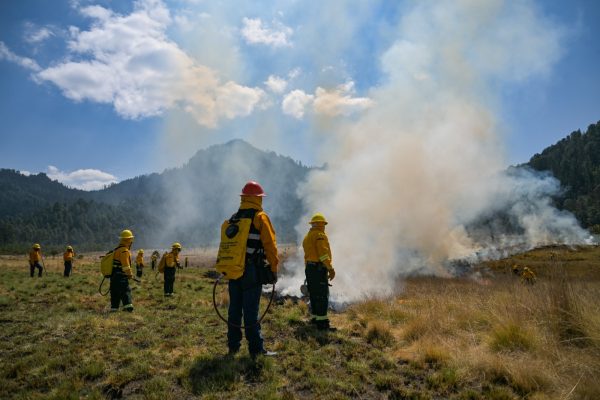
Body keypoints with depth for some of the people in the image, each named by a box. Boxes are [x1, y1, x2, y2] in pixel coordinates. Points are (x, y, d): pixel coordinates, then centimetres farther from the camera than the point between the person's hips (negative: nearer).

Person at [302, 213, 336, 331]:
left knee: (314, 294, 16)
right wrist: (331, 269, -18)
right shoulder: (320, 235, -10)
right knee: (322, 296, -8)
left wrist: (309, 268, 19)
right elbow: (323, 254, -18)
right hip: (319, 269, -9)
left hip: (309, 268, 10)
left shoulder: (307, 237, 19)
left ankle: (315, 317, 25)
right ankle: (322, 322, -10)